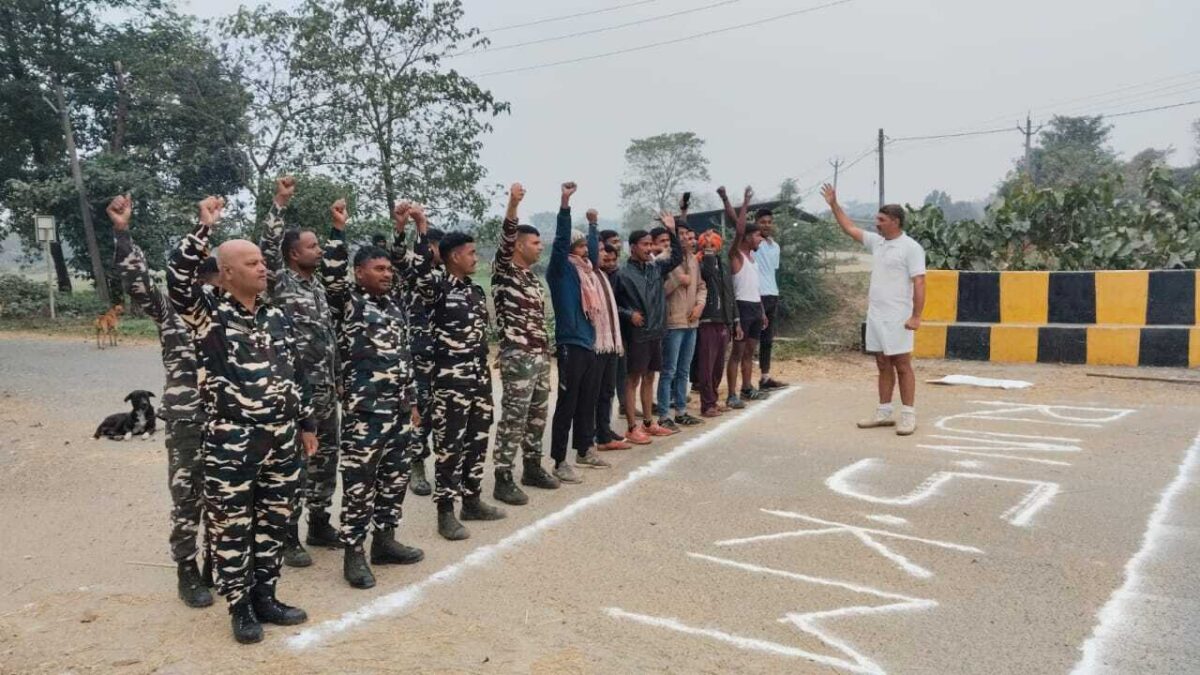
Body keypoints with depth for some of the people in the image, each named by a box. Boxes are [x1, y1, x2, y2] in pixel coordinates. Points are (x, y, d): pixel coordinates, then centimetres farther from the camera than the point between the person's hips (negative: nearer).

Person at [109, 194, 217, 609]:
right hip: (187, 421, -4)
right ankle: (187, 571, 16)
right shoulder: (170, 312, -2)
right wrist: (121, 232, -22)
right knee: (187, 497, 4)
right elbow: (137, 281, -14)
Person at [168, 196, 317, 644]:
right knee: (231, 526, 5)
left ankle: (265, 597, 28)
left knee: (274, 522, 13)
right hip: (230, 442, -5)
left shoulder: (277, 316, 9)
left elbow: (295, 373, 15)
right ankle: (240, 607, 20)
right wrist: (204, 228, -27)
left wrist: (306, 424, 16)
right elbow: (178, 279, -26)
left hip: (281, 439, 5)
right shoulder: (207, 311, -5)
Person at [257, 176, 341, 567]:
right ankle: (287, 537, 8)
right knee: (293, 461, -2)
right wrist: (280, 202, -21)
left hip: (325, 388, 8)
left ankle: (319, 525, 28)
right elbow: (268, 246, -21)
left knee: (325, 457, 14)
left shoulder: (317, 283, 15)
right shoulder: (280, 283, -6)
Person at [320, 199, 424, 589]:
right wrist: (338, 229, -20)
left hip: (398, 405, 7)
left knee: (395, 475, 14)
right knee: (360, 479, -2)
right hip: (364, 408, -7)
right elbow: (330, 275, -17)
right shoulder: (347, 301, -4)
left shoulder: (393, 303, 13)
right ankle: (353, 553, 7)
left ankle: (384, 539, 27)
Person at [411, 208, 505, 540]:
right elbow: (422, 271, -32)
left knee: (477, 441, 14)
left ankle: (472, 501, 27)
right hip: (450, 380, -8)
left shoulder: (475, 289, 14)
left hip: (479, 378, 8)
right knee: (450, 445, -2)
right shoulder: (436, 286, -8)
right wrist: (421, 229, -38)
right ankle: (446, 512, 6)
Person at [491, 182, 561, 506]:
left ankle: (532, 468, 28)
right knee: (513, 419, -6)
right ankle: (503, 480, 1)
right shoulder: (503, 271, -6)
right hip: (517, 357, -8)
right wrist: (512, 205, -39)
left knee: (537, 416, 14)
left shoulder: (533, 277, 17)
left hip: (540, 356, 8)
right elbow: (505, 239, -23)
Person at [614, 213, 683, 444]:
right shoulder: (623, 274, -9)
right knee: (633, 379, -1)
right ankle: (632, 428, 3)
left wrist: (672, 231, 4)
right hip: (636, 334, -7)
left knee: (649, 377, 14)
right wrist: (629, 314, -19)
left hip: (656, 332, 7)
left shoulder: (656, 268, 9)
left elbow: (677, 258, 12)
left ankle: (648, 423, 23)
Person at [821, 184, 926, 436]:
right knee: (883, 366, 11)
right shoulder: (876, 242, 11)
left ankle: (908, 415, 3)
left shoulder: (910, 247, -11)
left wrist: (916, 316, -19)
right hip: (875, 316, 7)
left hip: (898, 318, -7)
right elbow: (850, 228, 20)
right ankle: (884, 413, 18)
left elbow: (919, 283, -14)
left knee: (902, 365, -2)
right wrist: (834, 205, 15)